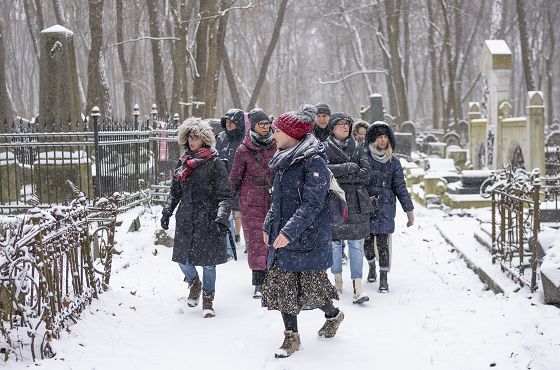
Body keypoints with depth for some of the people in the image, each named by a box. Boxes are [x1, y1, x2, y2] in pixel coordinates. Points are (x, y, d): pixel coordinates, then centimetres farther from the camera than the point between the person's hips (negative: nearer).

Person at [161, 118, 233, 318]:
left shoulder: (215, 164, -6)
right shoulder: (182, 163, 10)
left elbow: (225, 195, -8)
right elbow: (175, 191, 18)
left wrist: (221, 218, -19)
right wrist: (167, 211, 6)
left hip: (208, 220, -4)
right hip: (185, 219, 4)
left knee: (208, 262, 1)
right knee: (182, 258, 4)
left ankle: (208, 299, 19)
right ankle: (194, 283, 35)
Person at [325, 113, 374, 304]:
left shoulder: (357, 148, 12)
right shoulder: (324, 148, 3)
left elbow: (366, 173, 1)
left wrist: (340, 176, -7)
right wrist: (349, 167, -13)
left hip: (356, 201, 2)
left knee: (356, 242, -5)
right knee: (335, 240, 4)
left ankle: (357, 287, -8)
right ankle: (338, 280, 20)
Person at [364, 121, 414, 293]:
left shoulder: (393, 162, 7)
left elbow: (400, 187, 9)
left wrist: (409, 210, 7)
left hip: (385, 207, 1)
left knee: (383, 242, -6)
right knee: (368, 242, 5)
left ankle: (383, 278, 0)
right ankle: (372, 267, 34)